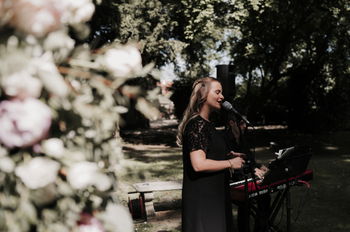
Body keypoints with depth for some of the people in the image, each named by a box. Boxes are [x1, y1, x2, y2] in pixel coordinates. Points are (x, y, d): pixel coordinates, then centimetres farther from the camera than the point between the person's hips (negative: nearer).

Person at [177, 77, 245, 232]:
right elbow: (199, 164, -28)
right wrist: (230, 163, -16)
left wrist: (227, 154, 12)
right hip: (202, 197, -10)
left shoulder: (206, 123, 14)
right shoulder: (197, 124, -19)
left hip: (213, 194, 10)